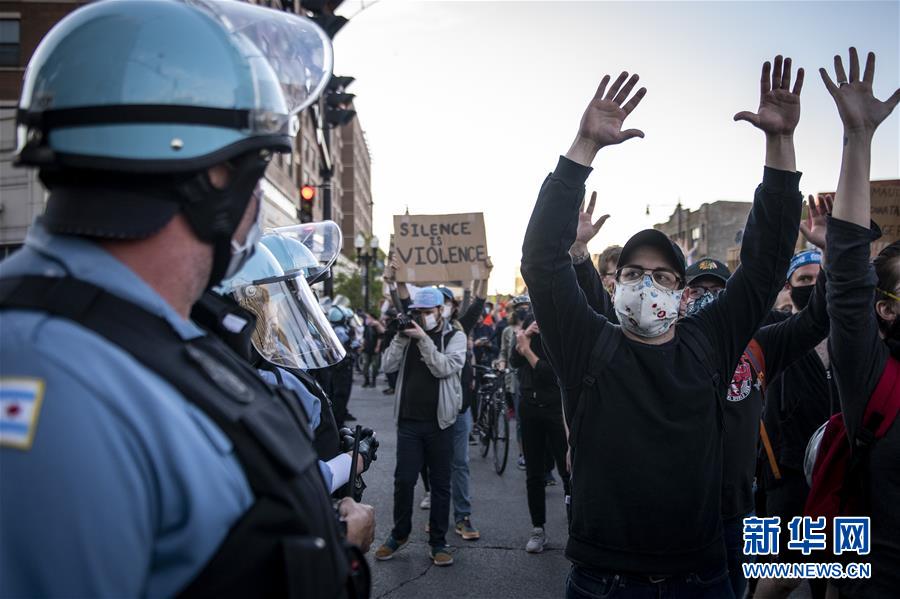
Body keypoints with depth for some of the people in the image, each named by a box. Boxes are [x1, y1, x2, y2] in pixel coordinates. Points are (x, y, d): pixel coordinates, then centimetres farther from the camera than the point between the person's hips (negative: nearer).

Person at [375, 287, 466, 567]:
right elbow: (388, 365, -2)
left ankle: (438, 541, 18)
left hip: (440, 421, -2)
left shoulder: (454, 337, 0)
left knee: (440, 483, 7)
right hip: (408, 420, 2)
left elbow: (444, 368, -16)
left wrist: (423, 339, -20)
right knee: (403, 480, 3)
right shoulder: (410, 333, 9)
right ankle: (399, 534, 23)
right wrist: (400, 337, -12)